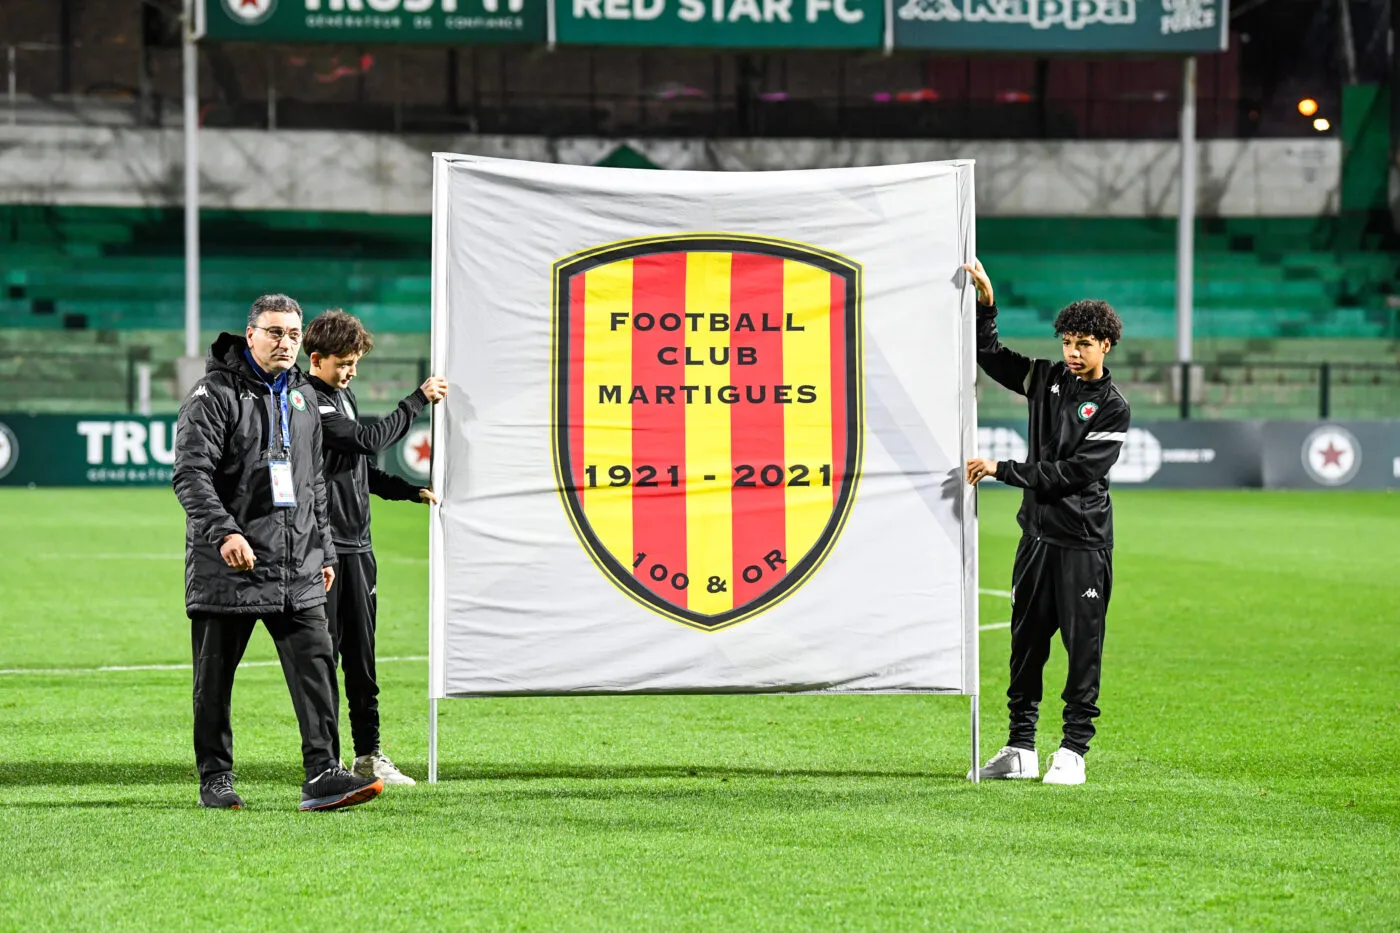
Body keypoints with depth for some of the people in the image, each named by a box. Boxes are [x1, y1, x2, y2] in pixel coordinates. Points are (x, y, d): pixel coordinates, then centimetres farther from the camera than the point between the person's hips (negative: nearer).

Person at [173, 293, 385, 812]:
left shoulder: (301, 396, 16)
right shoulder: (215, 394, -7)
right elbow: (191, 473, -18)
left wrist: (324, 550, 21)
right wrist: (223, 531, -31)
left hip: (296, 570, 6)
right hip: (228, 568, -5)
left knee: (316, 665, -6)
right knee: (215, 676, 4)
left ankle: (322, 774, -9)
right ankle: (215, 779, 14)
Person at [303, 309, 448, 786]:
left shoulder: (344, 397, 17)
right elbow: (369, 440, -20)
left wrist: (411, 491, 12)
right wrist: (419, 399, -13)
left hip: (357, 545, 9)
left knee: (361, 655, 10)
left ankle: (369, 754, 15)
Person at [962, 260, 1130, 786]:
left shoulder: (1112, 408, -6)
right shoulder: (1047, 380, 10)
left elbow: (1075, 471, -14)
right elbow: (990, 356, 20)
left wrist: (1002, 471, -15)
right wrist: (986, 304, 5)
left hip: (1083, 541, -5)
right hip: (1038, 533, 5)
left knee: (1083, 645, -3)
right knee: (1026, 641, 7)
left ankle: (1073, 751, 3)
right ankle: (1020, 748, 14)